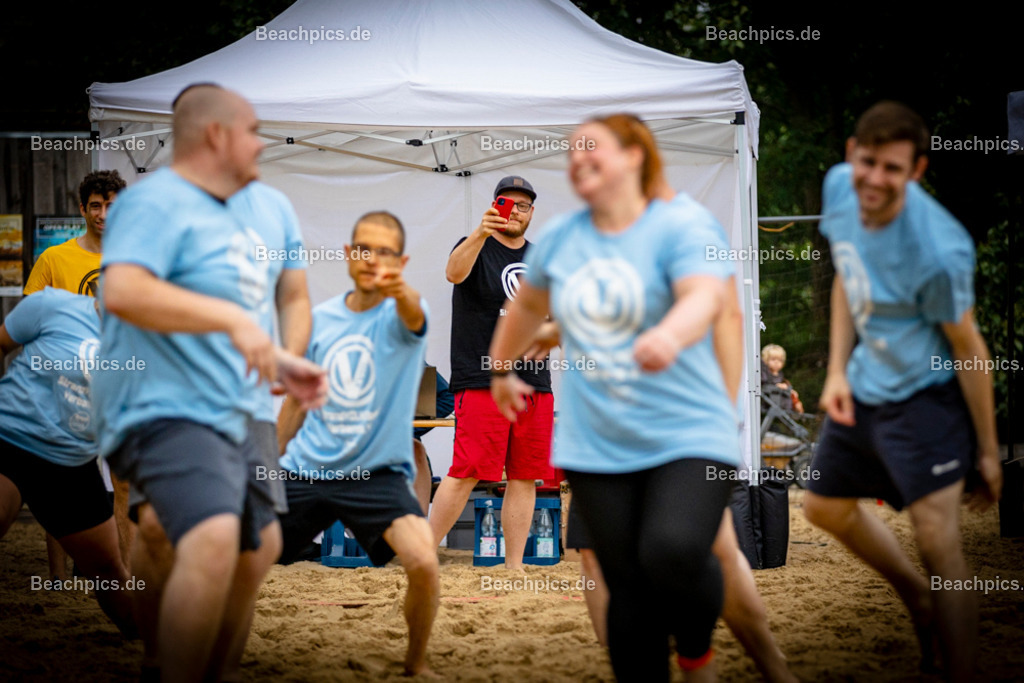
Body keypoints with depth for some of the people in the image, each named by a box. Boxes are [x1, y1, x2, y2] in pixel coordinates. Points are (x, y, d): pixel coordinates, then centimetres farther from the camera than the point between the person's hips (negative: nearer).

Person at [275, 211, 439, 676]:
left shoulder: (400, 314, -7)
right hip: (305, 468, 4)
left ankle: (416, 664, 0)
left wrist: (400, 291, -58)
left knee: (424, 563, -25)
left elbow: (412, 315, -34)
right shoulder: (321, 318, 5)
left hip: (378, 472, -4)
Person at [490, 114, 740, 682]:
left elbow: (704, 297, -25)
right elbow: (528, 304, 31)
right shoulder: (559, 238, 11)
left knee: (674, 554, -24)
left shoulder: (684, 226, -6)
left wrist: (670, 336, -46)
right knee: (629, 589, 1)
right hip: (596, 448, 5)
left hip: (687, 437, -4)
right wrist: (500, 368, 39)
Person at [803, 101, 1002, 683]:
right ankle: (921, 602, 44)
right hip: (864, 387, 8)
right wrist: (838, 370, 1)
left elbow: (968, 349, -20)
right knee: (826, 507, 23)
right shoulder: (840, 187, -12)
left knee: (940, 548, -14)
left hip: (924, 398, -8)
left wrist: (989, 451, -13)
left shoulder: (936, 252, -32)